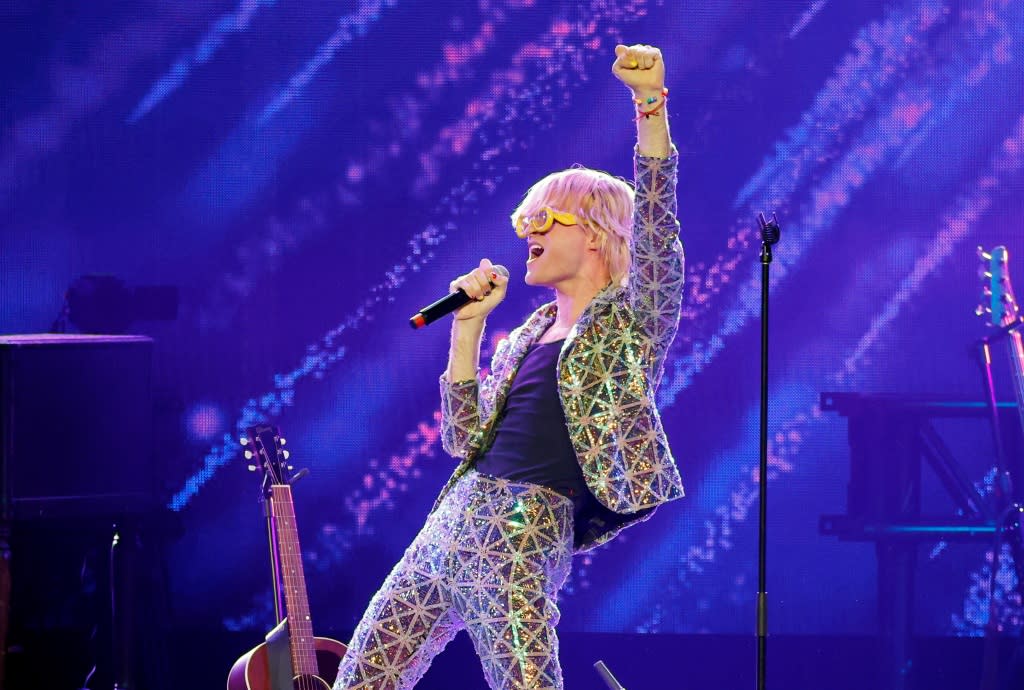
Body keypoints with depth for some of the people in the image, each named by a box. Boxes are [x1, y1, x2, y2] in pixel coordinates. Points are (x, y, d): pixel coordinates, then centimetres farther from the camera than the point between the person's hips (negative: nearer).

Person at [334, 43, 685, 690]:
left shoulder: (633, 323, 1)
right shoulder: (527, 337, 22)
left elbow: (656, 226, -15)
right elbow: (465, 437, 18)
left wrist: (651, 103, -25)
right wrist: (468, 326, 12)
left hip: (522, 536, -8)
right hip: (452, 521, 8)